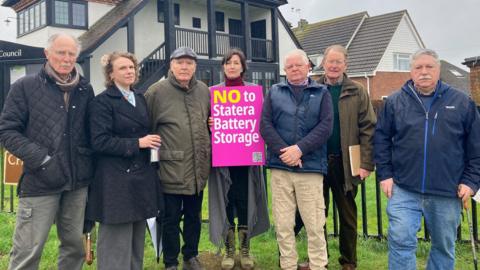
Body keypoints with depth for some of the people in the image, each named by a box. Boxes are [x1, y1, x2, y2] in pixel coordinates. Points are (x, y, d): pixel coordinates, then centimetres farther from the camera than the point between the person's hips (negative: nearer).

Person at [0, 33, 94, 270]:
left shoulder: (85, 90, 10)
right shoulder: (25, 87, 0)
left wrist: (89, 161, 4)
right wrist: (41, 159, -13)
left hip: (78, 182, 4)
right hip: (40, 182, -4)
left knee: (75, 245, 13)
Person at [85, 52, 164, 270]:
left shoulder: (140, 99, 15)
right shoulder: (102, 101, -7)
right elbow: (99, 141, -15)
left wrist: (152, 142, 5)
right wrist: (137, 143, -17)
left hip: (141, 177, 7)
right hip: (116, 181, -7)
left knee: (137, 239, 14)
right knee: (117, 241, -1)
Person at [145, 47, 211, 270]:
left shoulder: (204, 91, 8)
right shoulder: (157, 91, -8)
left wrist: (209, 155, 12)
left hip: (198, 169, 5)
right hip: (171, 169, -5)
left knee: (194, 216, 18)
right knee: (171, 219, 8)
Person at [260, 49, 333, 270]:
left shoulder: (321, 93, 10)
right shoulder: (274, 92, 13)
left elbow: (325, 127, -2)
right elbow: (265, 124, 2)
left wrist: (300, 149, -13)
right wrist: (283, 151, -11)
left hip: (311, 167, -1)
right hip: (280, 167, 2)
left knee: (314, 224, 1)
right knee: (283, 224, 6)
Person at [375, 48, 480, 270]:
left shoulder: (462, 102, 4)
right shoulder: (395, 102, 4)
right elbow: (381, 139, 5)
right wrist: (385, 174, -1)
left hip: (447, 192, 1)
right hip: (404, 189, -1)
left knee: (444, 247, 14)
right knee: (400, 241, -5)